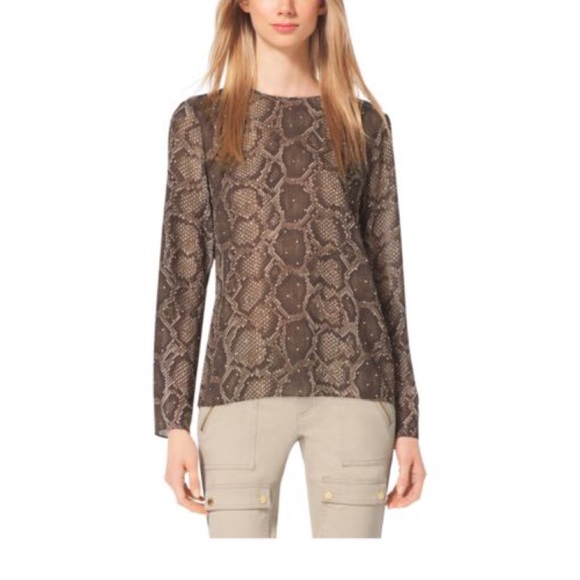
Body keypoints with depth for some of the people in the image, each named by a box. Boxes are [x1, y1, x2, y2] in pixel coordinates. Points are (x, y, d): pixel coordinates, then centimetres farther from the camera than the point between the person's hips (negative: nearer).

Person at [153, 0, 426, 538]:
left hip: (352, 381, 1)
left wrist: (407, 421, 7)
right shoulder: (200, 121, 9)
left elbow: (387, 268, 11)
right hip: (242, 382, 0)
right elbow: (182, 272, 6)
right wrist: (174, 420, -1)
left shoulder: (365, 124, 12)